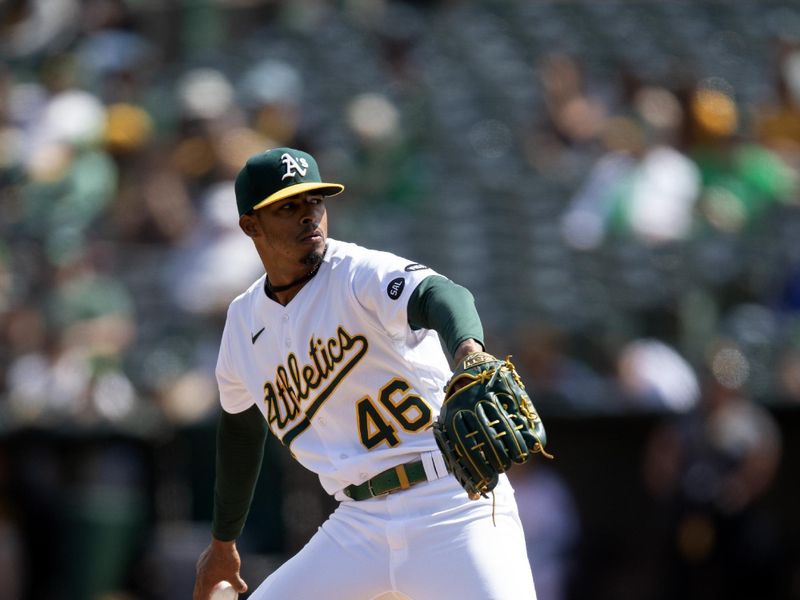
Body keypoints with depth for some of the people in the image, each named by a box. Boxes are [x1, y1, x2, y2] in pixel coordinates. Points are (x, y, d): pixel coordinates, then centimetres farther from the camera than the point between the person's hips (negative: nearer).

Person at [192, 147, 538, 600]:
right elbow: (240, 426, 27)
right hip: (359, 526, 6)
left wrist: (468, 352, -55)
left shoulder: (361, 274, -9)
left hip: (453, 507, -6)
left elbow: (437, 294, -32)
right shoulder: (245, 323, 10)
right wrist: (223, 542, 35)